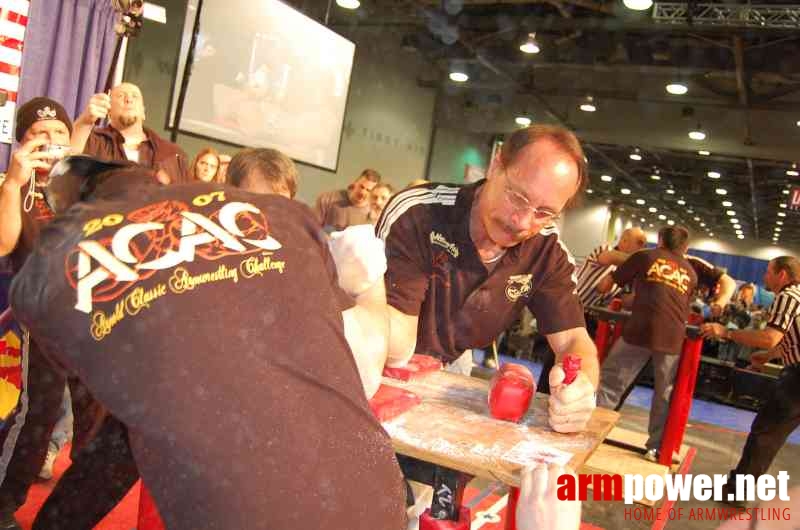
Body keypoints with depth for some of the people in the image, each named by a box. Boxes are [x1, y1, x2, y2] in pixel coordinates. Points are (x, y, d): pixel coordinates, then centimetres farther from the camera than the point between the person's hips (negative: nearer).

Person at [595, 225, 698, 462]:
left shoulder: (645, 257, 14)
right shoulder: (690, 272, 22)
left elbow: (604, 286, 14)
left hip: (640, 330, -3)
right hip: (673, 337, 3)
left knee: (609, 384, 5)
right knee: (665, 395, 15)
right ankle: (656, 447, 20)